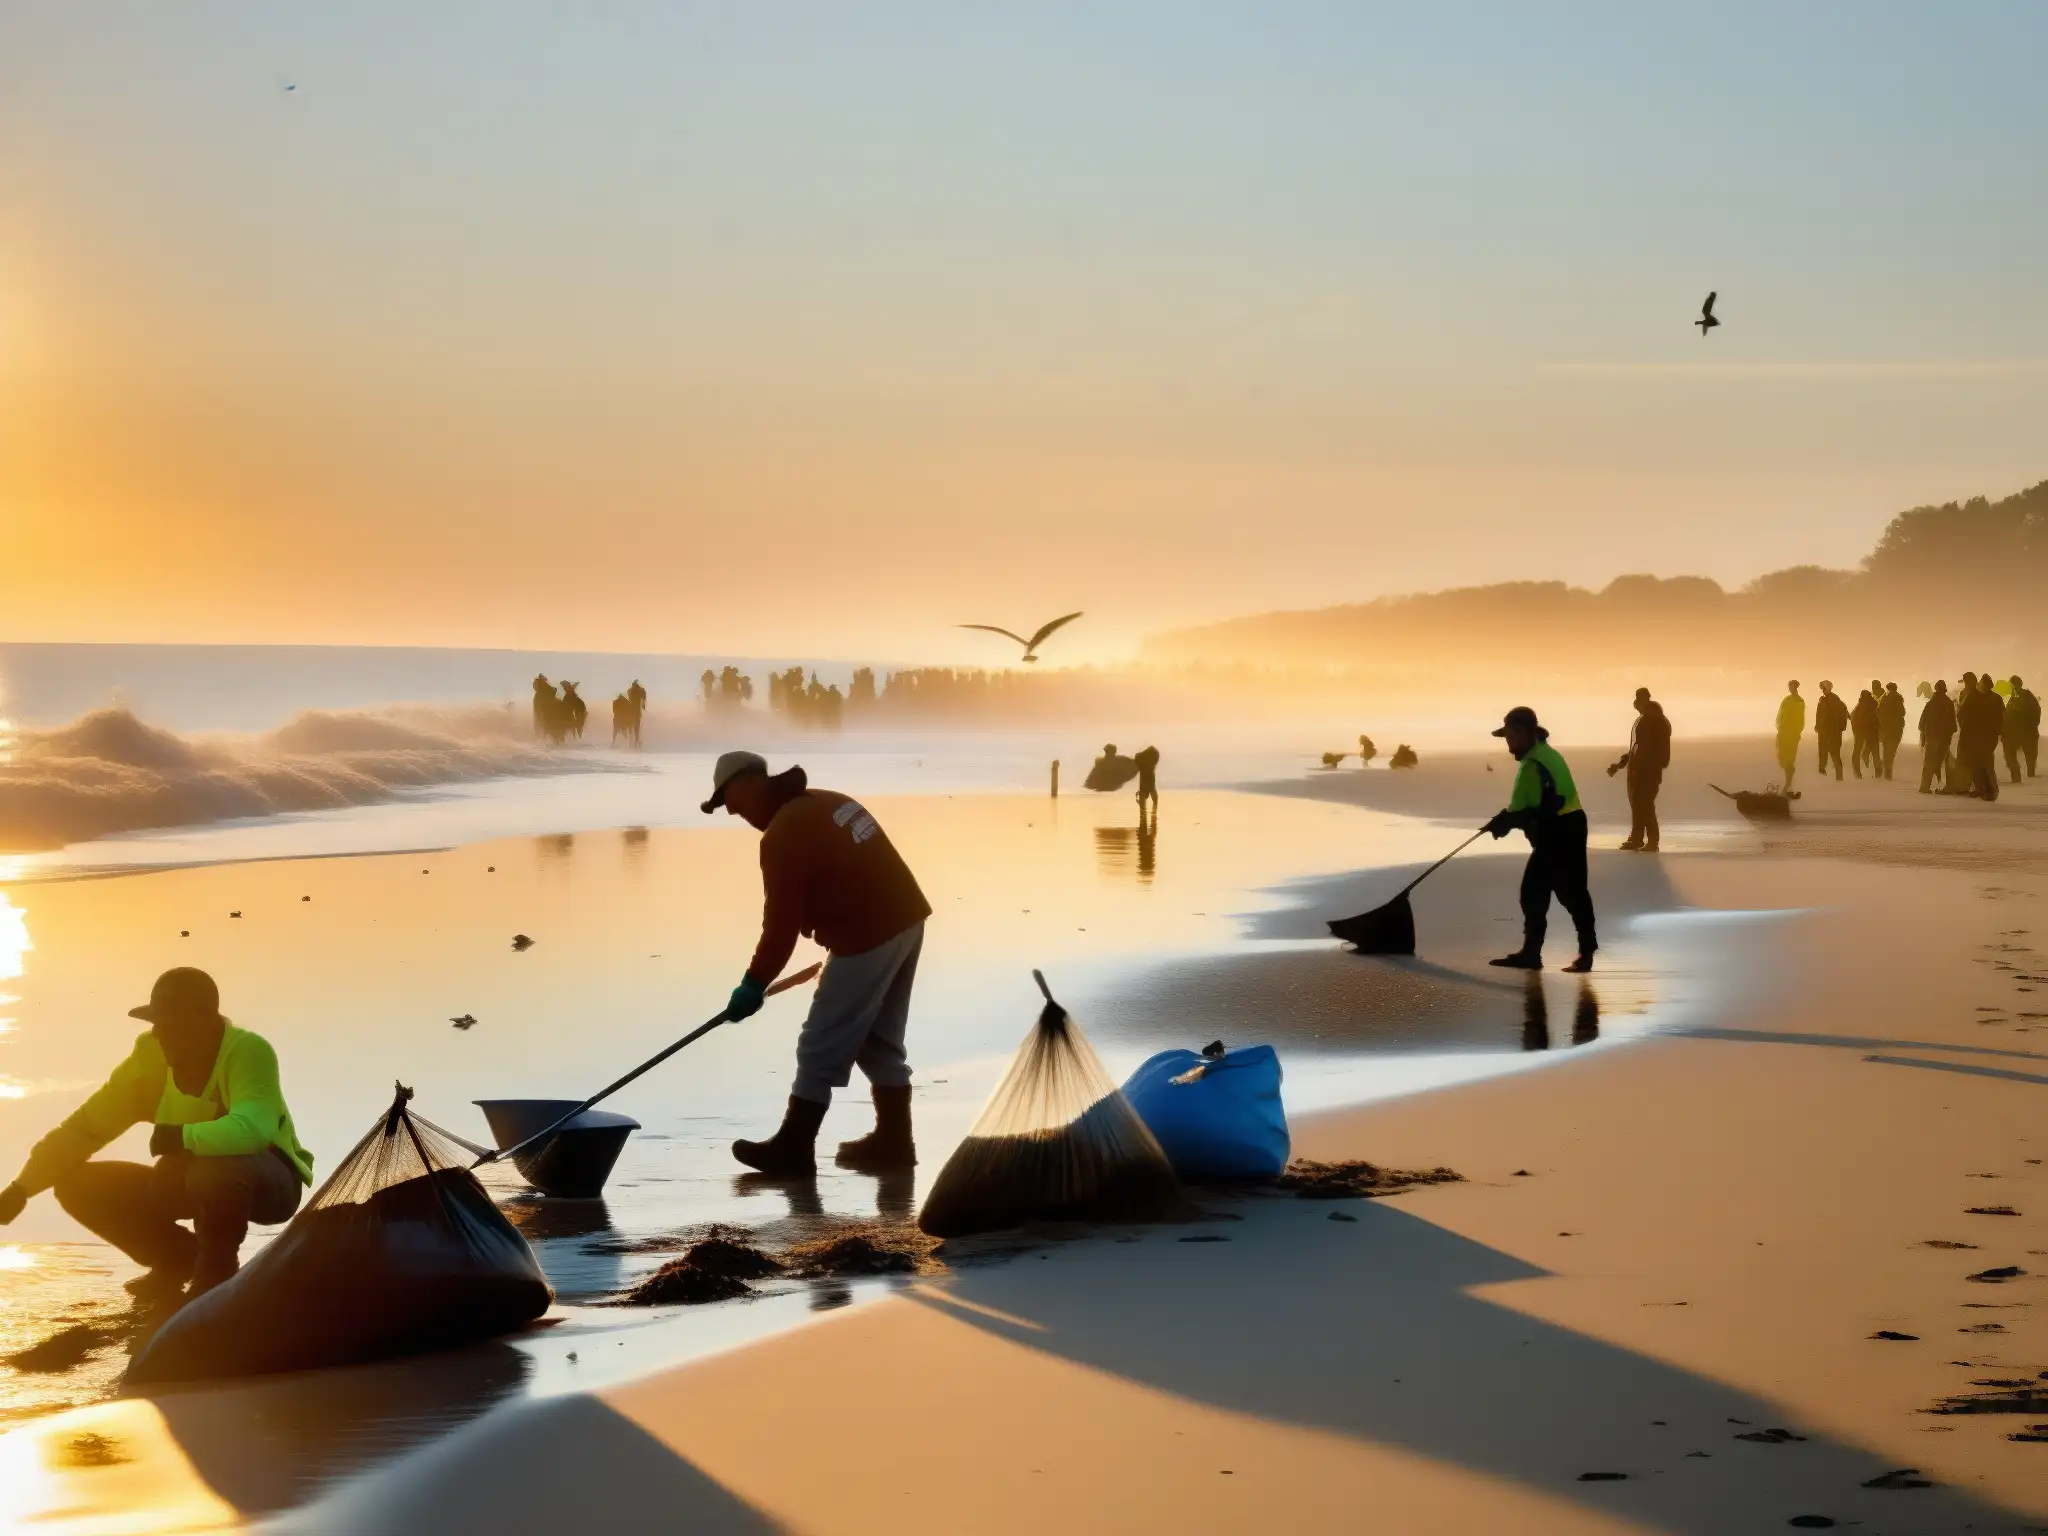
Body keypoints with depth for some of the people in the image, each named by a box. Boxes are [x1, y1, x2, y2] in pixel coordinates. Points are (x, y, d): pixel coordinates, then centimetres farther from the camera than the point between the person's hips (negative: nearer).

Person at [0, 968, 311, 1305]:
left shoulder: (248, 1051, -29)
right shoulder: (151, 1055, -12)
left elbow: (250, 1129, -47)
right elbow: (87, 1125, -8)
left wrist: (178, 1137, -32)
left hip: (268, 1180, -6)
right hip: (197, 1179, 6)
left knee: (216, 1170, -40)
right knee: (77, 1184, -6)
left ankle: (217, 1272, -11)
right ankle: (181, 1262, 11)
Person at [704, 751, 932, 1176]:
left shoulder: (783, 835, -14)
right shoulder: (828, 803, 14)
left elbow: (781, 922, -14)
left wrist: (754, 984, -4)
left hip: (868, 937, -9)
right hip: (905, 920, 10)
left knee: (820, 1048, -1)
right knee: (879, 1042, 19)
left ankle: (793, 1150, 4)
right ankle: (893, 1140, 23)